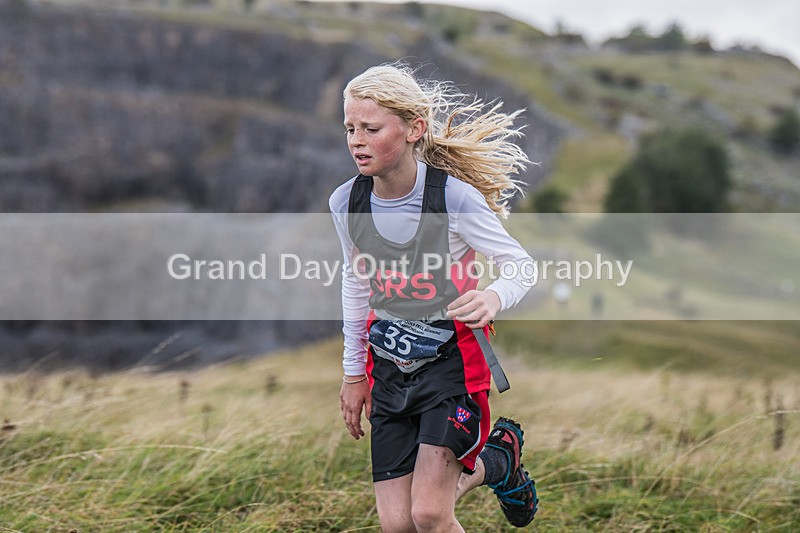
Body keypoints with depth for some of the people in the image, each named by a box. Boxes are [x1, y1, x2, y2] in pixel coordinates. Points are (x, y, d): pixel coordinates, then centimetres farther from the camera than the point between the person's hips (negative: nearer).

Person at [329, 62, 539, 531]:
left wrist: (493, 299, -32)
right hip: (389, 368, 5)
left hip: (453, 359, -5)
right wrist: (354, 373, 17)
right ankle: (493, 464, 27)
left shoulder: (454, 197, -18)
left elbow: (523, 266, -9)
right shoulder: (347, 203, -4)